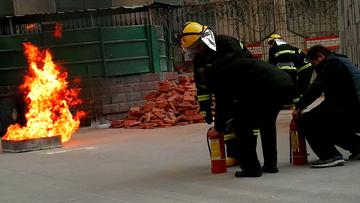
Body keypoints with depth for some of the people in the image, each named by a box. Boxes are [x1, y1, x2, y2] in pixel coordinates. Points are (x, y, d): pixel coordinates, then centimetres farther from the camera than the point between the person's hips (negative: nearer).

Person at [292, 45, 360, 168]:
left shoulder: (332, 62, -5)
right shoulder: (340, 62, 26)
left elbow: (316, 88, -18)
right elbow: (330, 100, 26)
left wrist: (299, 107, -9)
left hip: (350, 113, -11)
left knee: (305, 121, -14)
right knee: (325, 126, 29)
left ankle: (331, 156, -16)